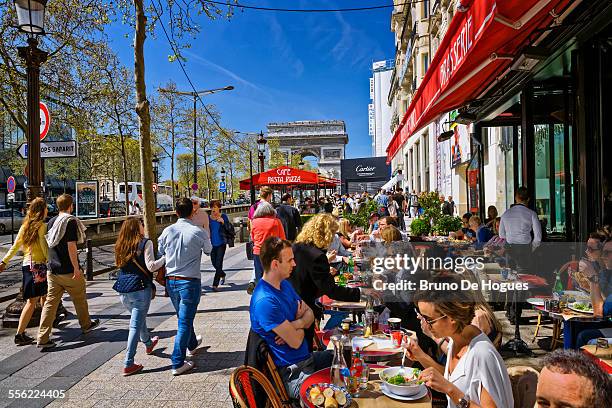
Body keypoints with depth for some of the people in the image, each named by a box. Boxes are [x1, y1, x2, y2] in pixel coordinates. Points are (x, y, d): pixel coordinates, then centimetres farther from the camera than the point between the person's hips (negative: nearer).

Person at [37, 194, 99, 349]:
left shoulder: (51, 222, 9)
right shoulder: (71, 221, -14)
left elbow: (49, 244, 17)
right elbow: (71, 246, -20)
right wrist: (76, 268, -17)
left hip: (53, 270, 6)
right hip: (68, 270, -6)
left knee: (50, 302, 6)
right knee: (80, 299, 14)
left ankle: (43, 338, 4)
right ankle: (86, 325, 33)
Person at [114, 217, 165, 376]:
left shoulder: (120, 245, 6)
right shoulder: (145, 243, -10)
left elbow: (119, 265, 11)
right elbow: (151, 266, -17)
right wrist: (165, 258, -6)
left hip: (124, 291, 6)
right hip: (141, 290, -6)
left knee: (138, 318, 26)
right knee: (136, 325, 1)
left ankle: (148, 343, 50)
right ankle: (128, 364, 1)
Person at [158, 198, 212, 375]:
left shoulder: (168, 231, -4)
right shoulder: (199, 232, -13)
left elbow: (159, 253, 9)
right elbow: (208, 250, 7)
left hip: (171, 281, 5)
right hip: (190, 282, -5)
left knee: (183, 317, 24)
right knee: (185, 322, 3)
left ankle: (192, 344, 48)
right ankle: (178, 364, 6)